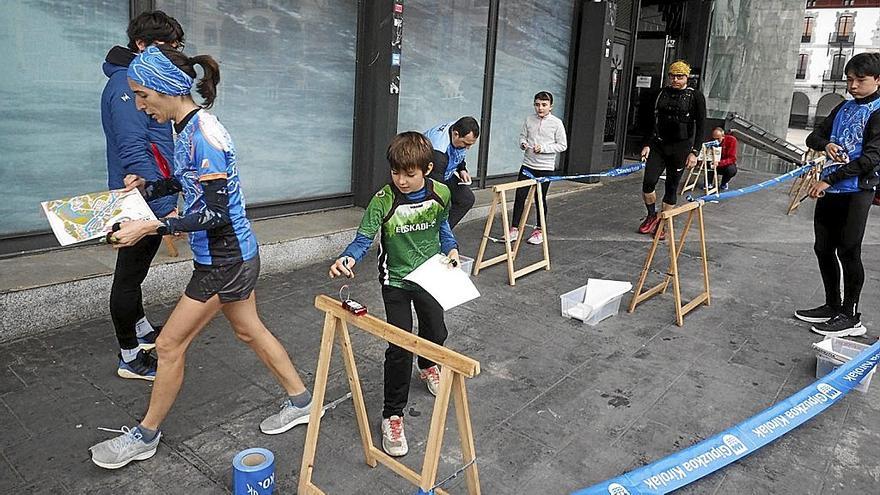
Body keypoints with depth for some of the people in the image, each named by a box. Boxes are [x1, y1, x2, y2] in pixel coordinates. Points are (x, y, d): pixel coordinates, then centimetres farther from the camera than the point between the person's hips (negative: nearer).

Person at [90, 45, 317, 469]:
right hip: (232, 254, 10)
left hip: (225, 259, -9)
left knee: (169, 345, 4)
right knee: (249, 330, 20)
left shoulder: (203, 135, -24)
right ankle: (300, 401, 35)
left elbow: (215, 213, -25)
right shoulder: (184, 128, 4)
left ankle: (145, 436, 25)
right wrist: (145, 187, 4)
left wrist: (151, 226, -25)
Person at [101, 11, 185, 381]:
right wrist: (166, 209, -30)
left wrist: (170, 197, 21)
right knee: (129, 276, 2)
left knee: (135, 270, 22)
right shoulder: (127, 86, -18)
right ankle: (130, 358, 13)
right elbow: (134, 154, -27)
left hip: (153, 197, 10)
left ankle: (142, 330, 39)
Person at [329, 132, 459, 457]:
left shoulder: (440, 194, -12)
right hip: (396, 281, -4)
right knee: (400, 346, -10)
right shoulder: (383, 200, -23)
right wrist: (348, 258, -43)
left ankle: (427, 366, 58)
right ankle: (393, 416, 5)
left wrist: (451, 249, -3)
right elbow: (364, 238, -25)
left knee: (436, 333, 21)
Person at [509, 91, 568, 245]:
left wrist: (543, 148, -16)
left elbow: (562, 145, -5)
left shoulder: (556, 123, -6)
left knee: (540, 198, 6)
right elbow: (523, 135, 13)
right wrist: (523, 144, -10)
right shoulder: (529, 120, 3)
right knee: (520, 196, 0)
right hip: (527, 164, 3)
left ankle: (539, 231, 20)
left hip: (545, 168, -3)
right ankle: (514, 229, 9)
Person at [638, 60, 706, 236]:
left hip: (680, 148, -3)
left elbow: (700, 126, -3)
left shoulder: (695, 96, -2)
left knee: (672, 187, 3)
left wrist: (695, 152, -11)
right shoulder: (663, 93, 9)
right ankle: (652, 216, 15)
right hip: (658, 144, 3)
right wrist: (647, 144, 6)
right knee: (648, 182, -8)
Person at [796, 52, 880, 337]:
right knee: (823, 249, 11)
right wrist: (826, 144, -5)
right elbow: (813, 137, 18)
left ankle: (850, 316, 11)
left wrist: (829, 179, -18)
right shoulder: (844, 108, 14)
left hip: (856, 191, -7)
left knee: (848, 252, -1)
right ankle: (832, 306, 25)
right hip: (829, 189, 7)